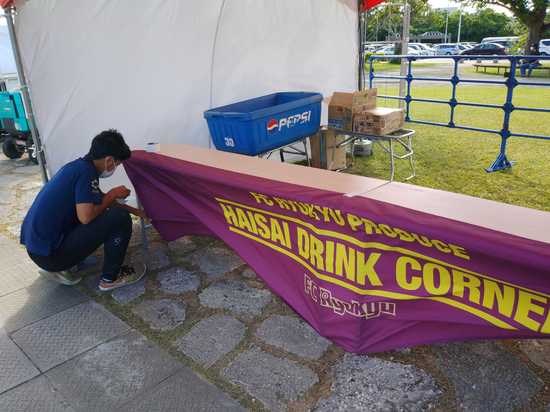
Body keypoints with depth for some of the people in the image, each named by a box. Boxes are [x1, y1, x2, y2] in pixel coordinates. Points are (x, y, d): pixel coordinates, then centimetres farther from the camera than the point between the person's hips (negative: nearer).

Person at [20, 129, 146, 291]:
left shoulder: (78, 166, 11)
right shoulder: (86, 172, -17)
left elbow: (100, 200, 25)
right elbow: (86, 216, -24)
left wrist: (135, 211, 28)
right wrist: (113, 194, -9)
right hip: (50, 252, -9)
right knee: (119, 218, -13)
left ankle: (53, 267, 18)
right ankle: (111, 277, 5)